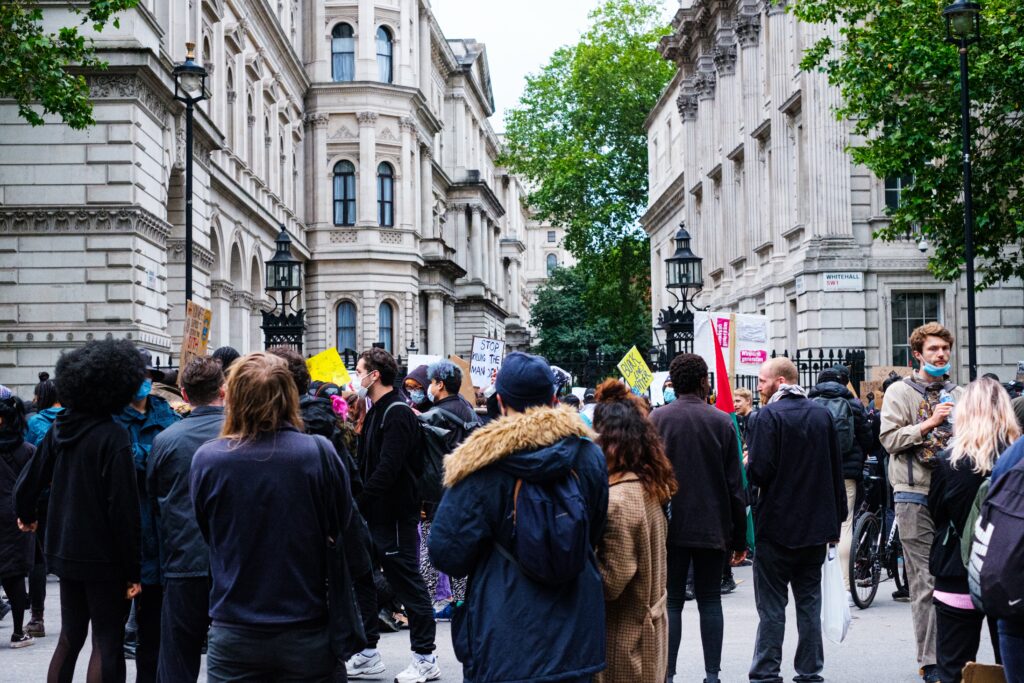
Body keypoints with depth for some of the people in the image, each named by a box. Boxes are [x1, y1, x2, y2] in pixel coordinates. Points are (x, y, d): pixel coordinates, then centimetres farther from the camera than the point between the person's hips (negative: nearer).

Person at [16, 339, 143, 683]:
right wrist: (131, 570, -15)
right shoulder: (112, 435, -18)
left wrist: (27, 516, 32)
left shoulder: (59, 429, 3)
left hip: (65, 549, 7)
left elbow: (27, 484, 10)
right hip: (103, 558, -7)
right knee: (107, 643, 0)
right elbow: (123, 508, -20)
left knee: (70, 637, 19)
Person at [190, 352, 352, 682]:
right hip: (306, 634, 0)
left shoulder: (207, 459, -10)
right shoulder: (319, 453, -13)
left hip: (234, 636, 0)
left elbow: (205, 533, 6)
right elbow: (342, 529, 2)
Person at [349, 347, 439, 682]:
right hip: (374, 515, 10)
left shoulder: (398, 414, -16)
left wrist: (357, 502, -20)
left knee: (408, 583, -2)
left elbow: (387, 469, -23)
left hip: (395, 516, -10)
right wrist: (358, 501, 6)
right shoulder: (376, 412, 15)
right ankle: (367, 653, 23)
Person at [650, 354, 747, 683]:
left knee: (671, 602, 4)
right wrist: (740, 538, 7)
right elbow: (735, 485, 0)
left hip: (669, 528, 0)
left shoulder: (656, 420, -2)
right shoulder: (722, 422, -2)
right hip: (712, 528, 1)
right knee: (710, 600, 9)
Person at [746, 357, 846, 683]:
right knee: (809, 601, 11)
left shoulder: (768, 416, -12)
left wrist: (746, 465, 4)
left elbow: (759, 472, -19)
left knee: (772, 607, 0)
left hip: (776, 526, -5)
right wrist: (836, 521, 14)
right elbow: (837, 470, 9)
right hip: (816, 526, 6)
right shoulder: (822, 414, 7)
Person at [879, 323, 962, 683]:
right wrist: (928, 424, -17)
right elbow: (889, 438, -8)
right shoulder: (900, 392, 1)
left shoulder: (957, 394, 15)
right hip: (915, 494, -5)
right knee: (925, 582, -5)